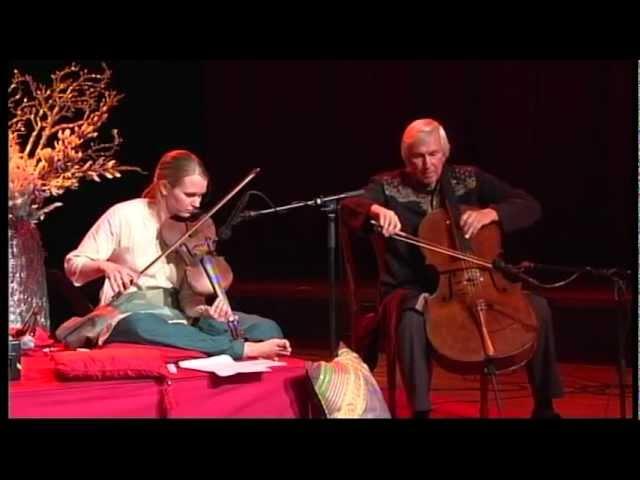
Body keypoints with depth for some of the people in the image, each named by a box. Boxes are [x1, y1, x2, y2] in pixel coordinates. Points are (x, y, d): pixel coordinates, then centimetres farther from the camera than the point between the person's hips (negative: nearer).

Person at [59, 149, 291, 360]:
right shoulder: (124, 216, -5)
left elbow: (190, 296, 0)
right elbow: (73, 266, -4)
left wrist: (207, 311, -22)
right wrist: (105, 266, -25)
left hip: (176, 315, 4)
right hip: (129, 313, -4)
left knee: (268, 329, -14)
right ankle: (244, 349, -40)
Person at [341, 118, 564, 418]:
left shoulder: (470, 179, 4)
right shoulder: (388, 186, -2)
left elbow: (529, 207, 0)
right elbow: (349, 207, -21)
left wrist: (491, 213, -20)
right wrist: (376, 210, -44)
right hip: (411, 289, -3)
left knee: (536, 306, -16)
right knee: (413, 317, -39)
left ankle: (544, 405, -4)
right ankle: (420, 410, -29)